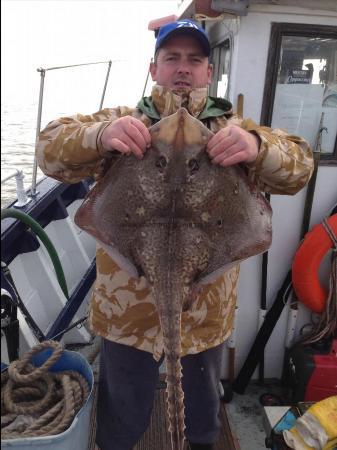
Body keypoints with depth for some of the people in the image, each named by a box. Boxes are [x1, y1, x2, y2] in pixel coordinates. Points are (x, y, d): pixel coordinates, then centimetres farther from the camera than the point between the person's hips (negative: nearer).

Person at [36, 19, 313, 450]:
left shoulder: (234, 131, 2)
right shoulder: (121, 123, 0)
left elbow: (298, 167, -9)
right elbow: (50, 149, -10)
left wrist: (257, 147, -32)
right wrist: (99, 134, -32)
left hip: (205, 309, 2)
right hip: (127, 305, -1)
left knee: (202, 408, 28)